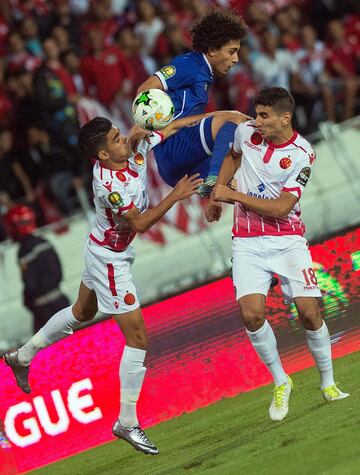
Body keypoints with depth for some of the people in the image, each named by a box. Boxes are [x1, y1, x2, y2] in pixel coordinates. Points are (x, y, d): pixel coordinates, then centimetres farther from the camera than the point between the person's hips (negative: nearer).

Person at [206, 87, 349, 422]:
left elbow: (280, 208, -18)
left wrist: (232, 194, -17)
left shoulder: (302, 154, -13)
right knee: (251, 313, -17)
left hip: (287, 240, -2)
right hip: (247, 241, 2)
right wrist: (216, 195, 18)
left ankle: (328, 384, 11)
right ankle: (280, 383, 3)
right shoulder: (246, 132, -1)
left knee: (309, 312, -12)